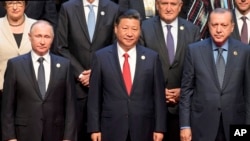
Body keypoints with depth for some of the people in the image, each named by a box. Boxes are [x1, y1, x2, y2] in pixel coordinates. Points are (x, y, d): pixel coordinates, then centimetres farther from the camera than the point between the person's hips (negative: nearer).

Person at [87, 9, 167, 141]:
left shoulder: (152, 57, 2)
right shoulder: (101, 57, 0)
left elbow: (159, 96, 4)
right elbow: (94, 96, 2)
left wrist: (159, 128, 1)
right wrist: (94, 128, -2)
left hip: (143, 129, 1)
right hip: (111, 129, -1)